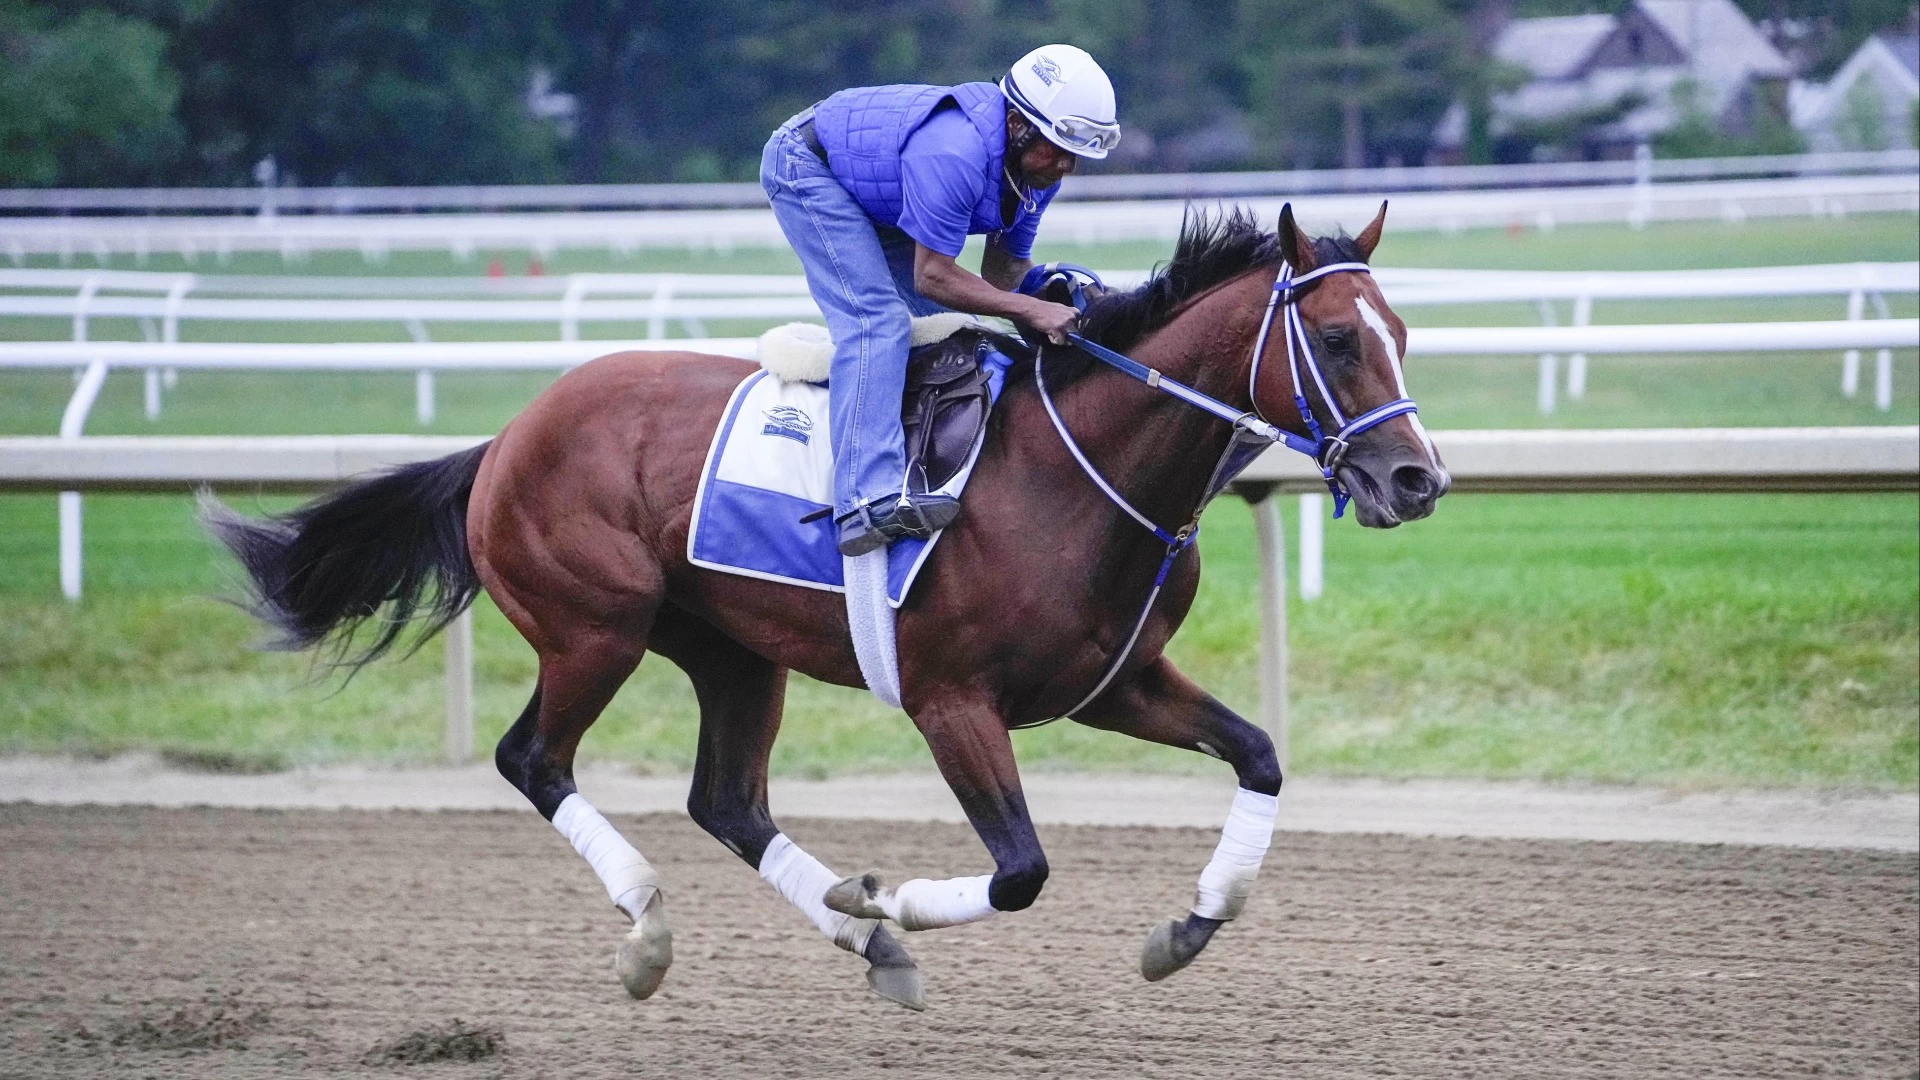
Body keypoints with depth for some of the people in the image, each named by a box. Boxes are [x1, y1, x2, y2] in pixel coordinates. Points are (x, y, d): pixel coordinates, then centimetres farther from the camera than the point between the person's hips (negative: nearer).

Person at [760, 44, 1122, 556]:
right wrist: (1033, 311, -36)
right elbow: (932, 278, -34)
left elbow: (1005, 270, 0)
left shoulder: (1038, 163, -11)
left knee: (947, 321, 6)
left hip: (874, 188, 10)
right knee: (877, 319, -24)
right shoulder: (955, 154, -39)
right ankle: (869, 502, -35)